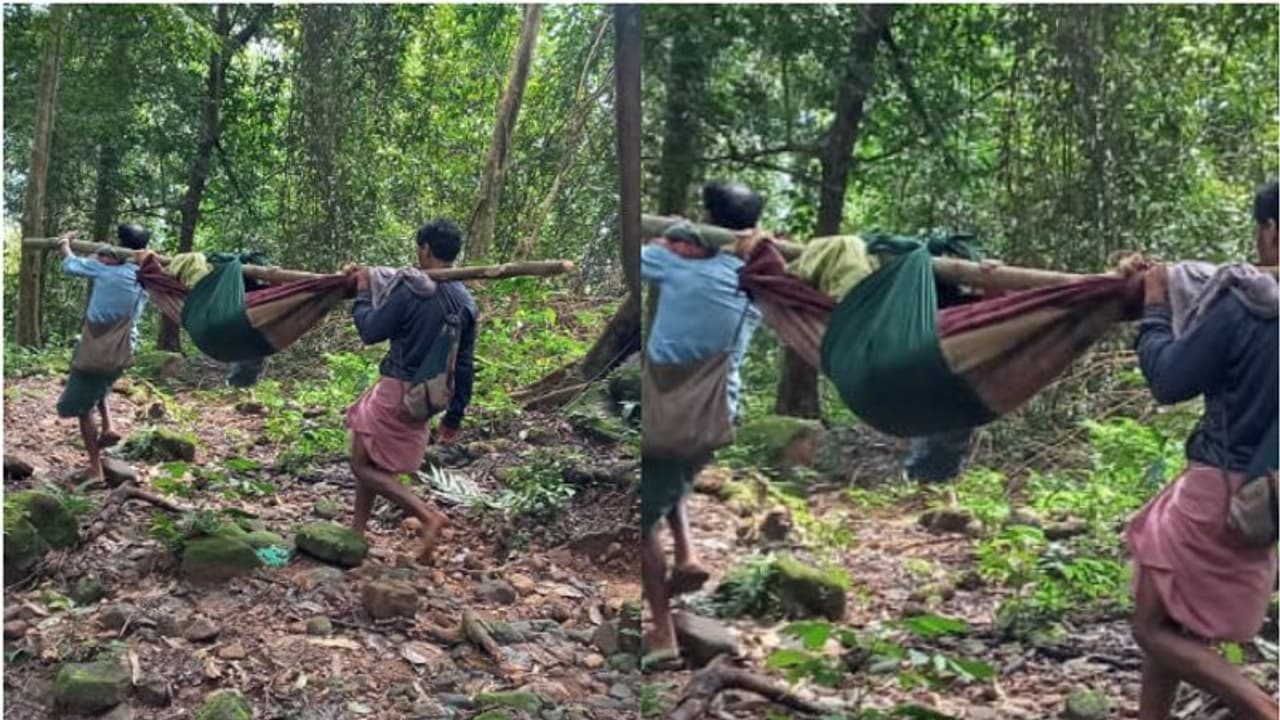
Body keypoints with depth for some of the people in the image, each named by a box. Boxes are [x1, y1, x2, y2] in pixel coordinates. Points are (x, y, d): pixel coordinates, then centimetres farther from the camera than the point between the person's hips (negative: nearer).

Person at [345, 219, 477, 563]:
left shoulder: (410, 289, -16)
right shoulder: (466, 302, 4)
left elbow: (370, 332, -8)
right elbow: (465, 365, 8)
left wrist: (363, 293, 8)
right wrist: (455, 415, 15)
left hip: (396, 390, -7)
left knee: (363, 466, 3)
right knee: (373, 461, 22)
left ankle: (428, 515, -10)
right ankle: (357, 532, 28)